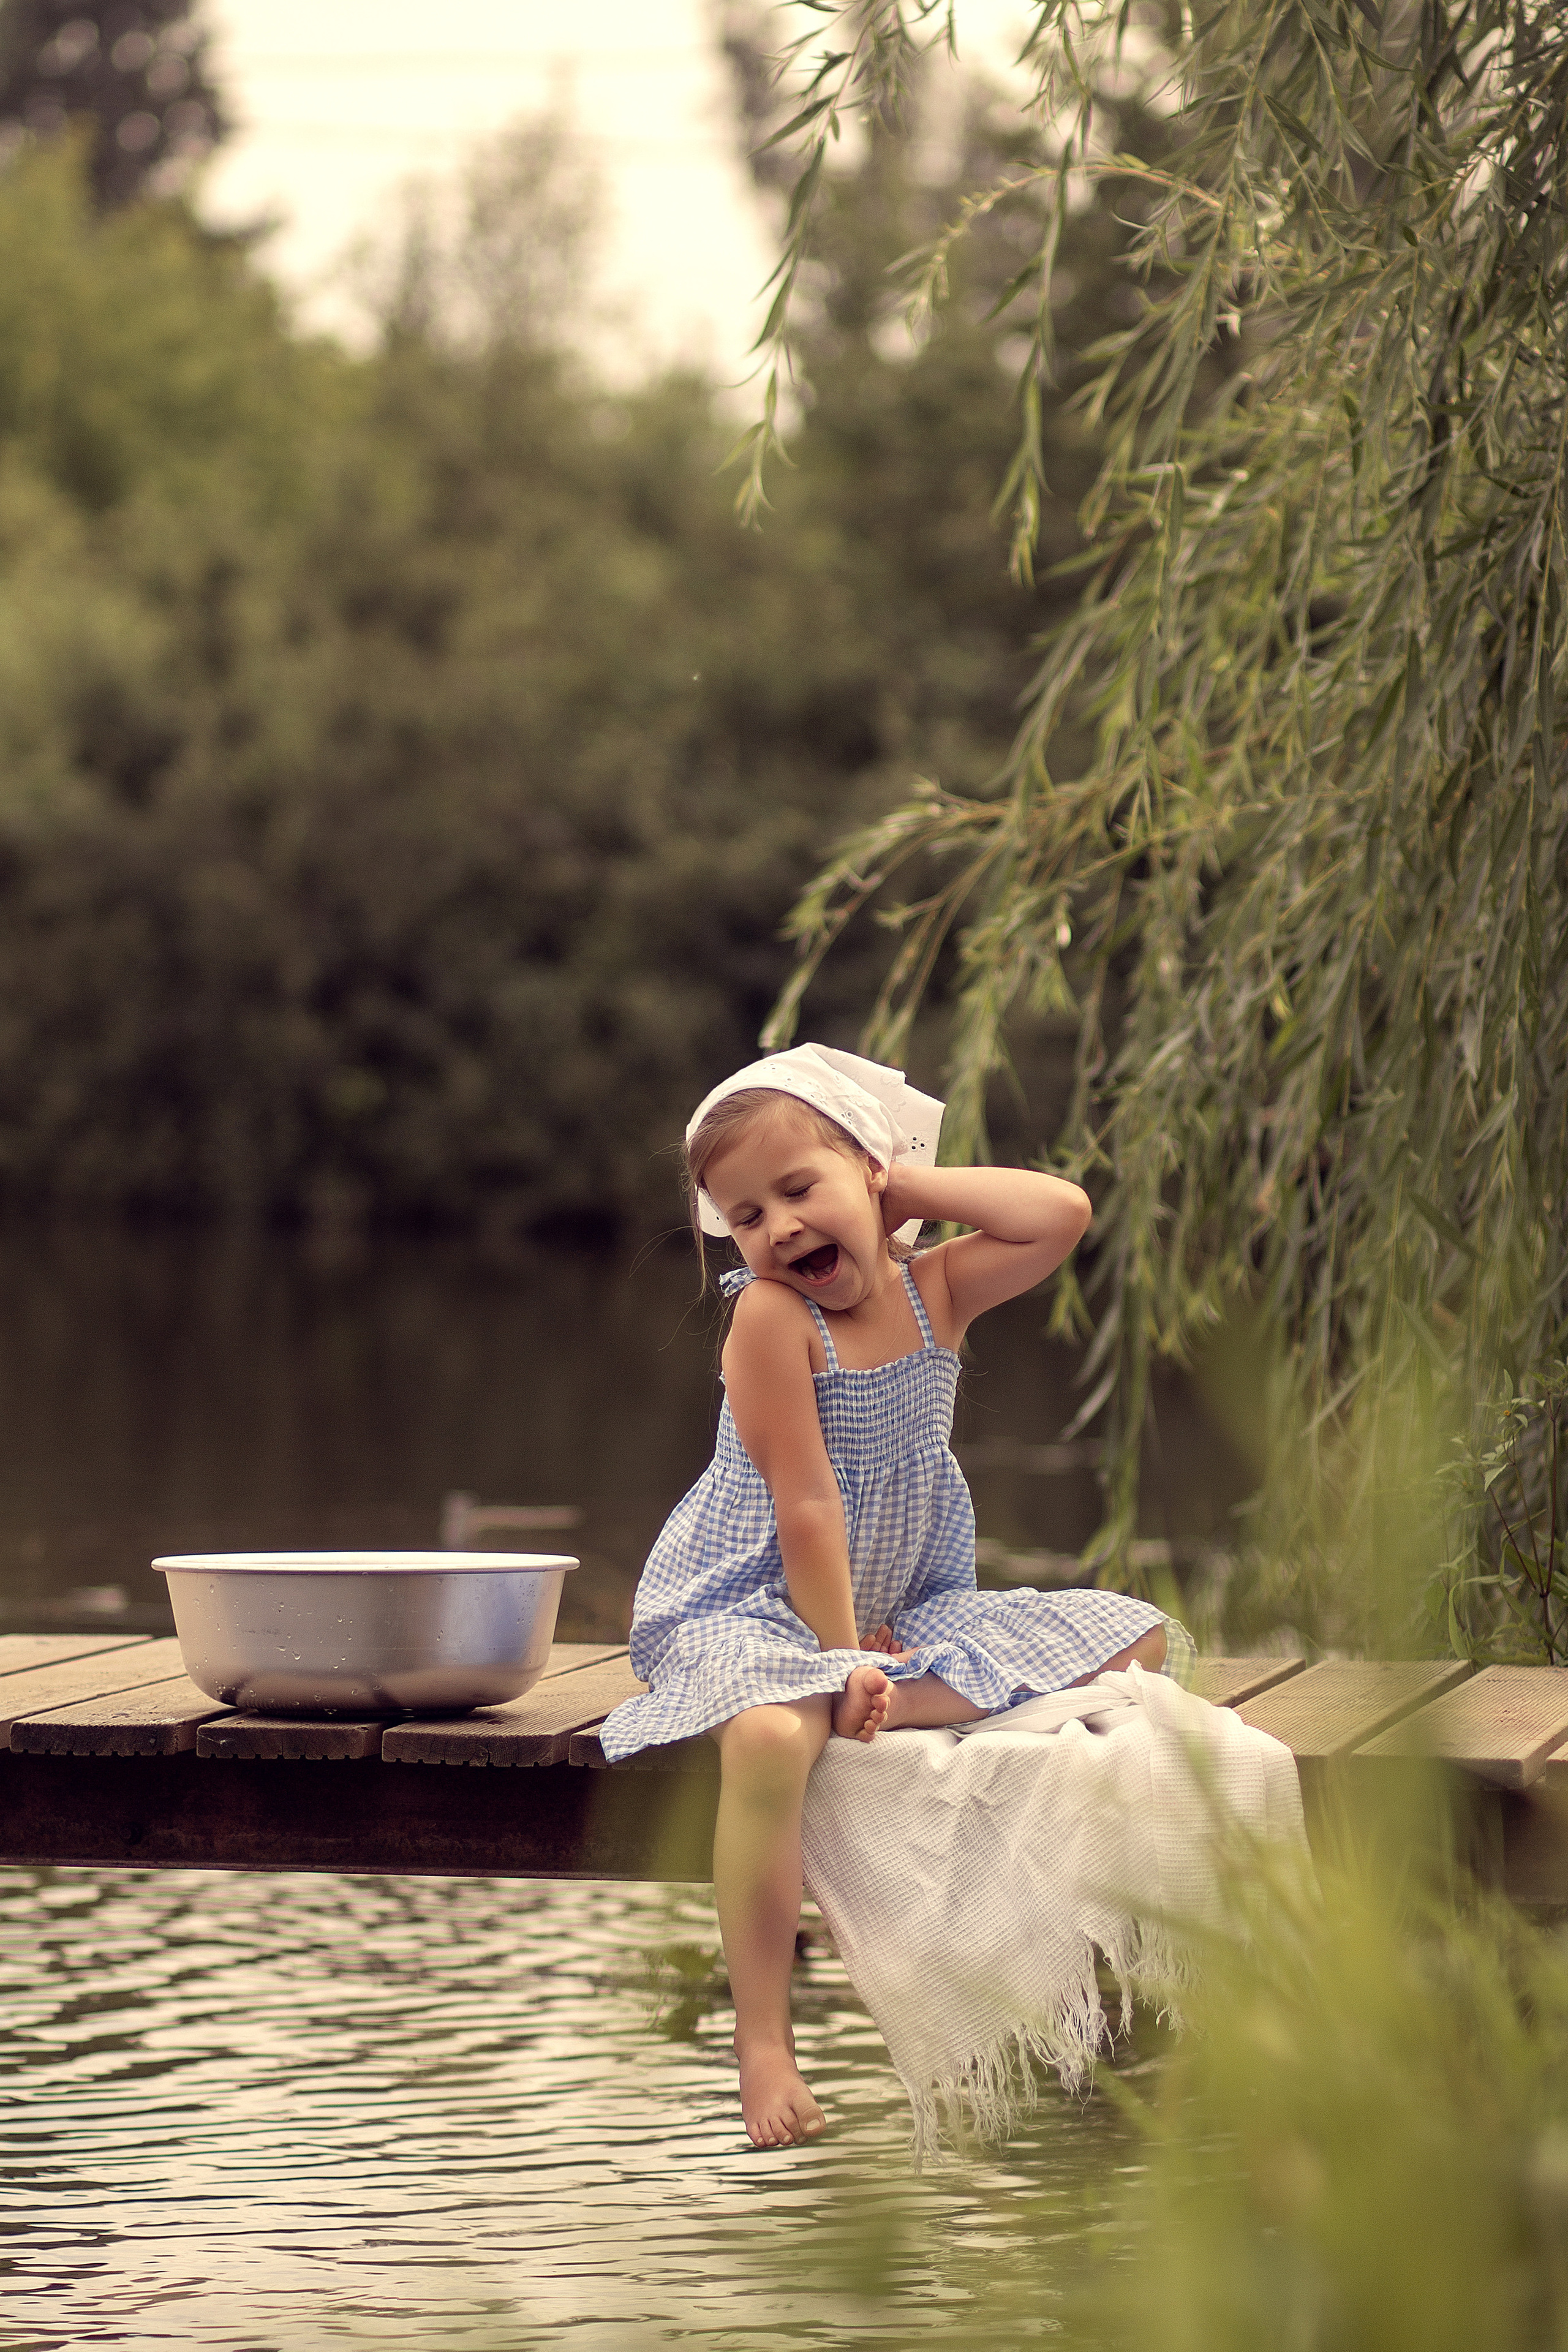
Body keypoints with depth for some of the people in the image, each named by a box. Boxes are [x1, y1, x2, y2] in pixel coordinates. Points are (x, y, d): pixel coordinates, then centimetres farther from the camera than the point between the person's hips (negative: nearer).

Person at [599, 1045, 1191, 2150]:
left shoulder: (934, 1290, 1)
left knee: (1140, 1644, -2)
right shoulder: (771, 1316, -15)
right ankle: (764, 2039, -30)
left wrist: (912, 1183, -9)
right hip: (753, 1613, -7)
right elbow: (808, 1509, -19)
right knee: (773, 1737, -41)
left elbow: (1064, 1213, -14)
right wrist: (845, 1655, -21)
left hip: (907, 1615, 7)